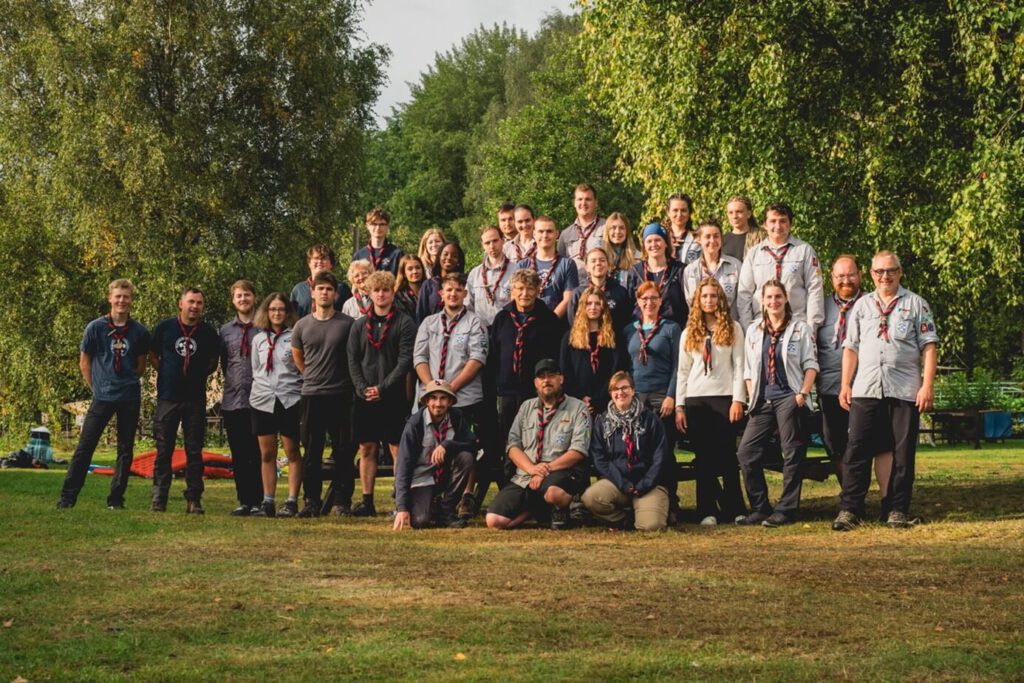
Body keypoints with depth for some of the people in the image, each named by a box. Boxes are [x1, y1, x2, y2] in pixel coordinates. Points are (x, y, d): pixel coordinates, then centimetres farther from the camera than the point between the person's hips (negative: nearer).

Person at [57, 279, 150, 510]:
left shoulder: (139, 332, 0)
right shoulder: (95, 328, -3)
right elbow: (84, 362, 6)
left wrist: (128, 383, 8)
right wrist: (96, 387, 4)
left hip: (130, 398, 2)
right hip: (102, 396, -1)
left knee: (126, 450, 5)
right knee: (85, 447, -4)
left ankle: (116, 498, 13)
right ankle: (67, 497, -1)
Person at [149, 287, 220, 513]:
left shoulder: (209, 333, 4)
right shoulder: (164, 327, 2)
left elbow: (213, 363, 15)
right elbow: (153, 355, 14)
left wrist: (199, 375, 4)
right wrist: (167, 374, 6)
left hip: (196, 399, 0)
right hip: (168, 398, 0)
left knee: (194, 451, 2)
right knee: (164, 450, 2)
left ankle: (194, 499, 5)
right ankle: (159, 498, 7)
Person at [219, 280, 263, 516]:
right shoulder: (225, 331, 11)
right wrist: (233, 383, 11)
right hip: (233, 401, 3)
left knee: (258, 453, -1)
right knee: (239, 455, 5)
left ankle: (258, 500, 4)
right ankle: (244, 501, 11)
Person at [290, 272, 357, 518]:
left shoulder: (348, 324, -1)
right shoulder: (302, 326, 6)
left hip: (341, 396, -2)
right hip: (311, 395, 2)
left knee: (343, 452, 1)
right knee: (311, 453, 4)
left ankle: (342, 502, 6)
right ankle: (311, 501, 9)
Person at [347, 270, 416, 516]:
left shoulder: (404, 323, 0)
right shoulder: (360, 326, 13)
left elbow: (406, 360, -7)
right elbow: (352, 360, 9)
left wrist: (383, 388, -14)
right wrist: (362, 388, -7)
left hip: (393, 396, -4)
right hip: (365, 398, 4)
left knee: (397, 448, -5)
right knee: (367, 449, 5)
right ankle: (367, 501, 9)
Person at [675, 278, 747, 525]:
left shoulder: (733, 329, 5)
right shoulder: (689, 333, 11)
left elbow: (739, 366, 1)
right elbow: (682, 371, 11)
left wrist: (738, 399, -8)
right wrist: (679, 406, 4)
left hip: (724, 397, -2)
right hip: (696, 400, 2)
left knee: (727, 456, -3)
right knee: (703, 458, 2)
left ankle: (735, 510, 3)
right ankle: (708, 511, 4)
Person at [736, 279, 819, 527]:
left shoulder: (800, 328, 4)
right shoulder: (753, 331, 16)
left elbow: (810, 365, 0)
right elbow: (749, 369, 17)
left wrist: (803, 393, -12)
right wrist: (752, 399, 6)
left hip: (790, 398, -4)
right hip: (763, 402, 4)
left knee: (792, 455, -4)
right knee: (747, 452, -4)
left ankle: (786, 510, 2)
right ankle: (760, 508, 3)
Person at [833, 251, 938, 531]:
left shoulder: (916, 304, 7)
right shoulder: (862, 305, 16)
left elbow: (928, 347, 2)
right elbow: (851, 347, 16)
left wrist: (927, 385, -7)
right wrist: (845, 385, 8)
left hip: (904, 391, -2)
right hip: (866, 390, 2)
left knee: (903, 453, 1)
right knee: (856, 451, -3)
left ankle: (899, 510, 8)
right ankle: (849, 510, -1)